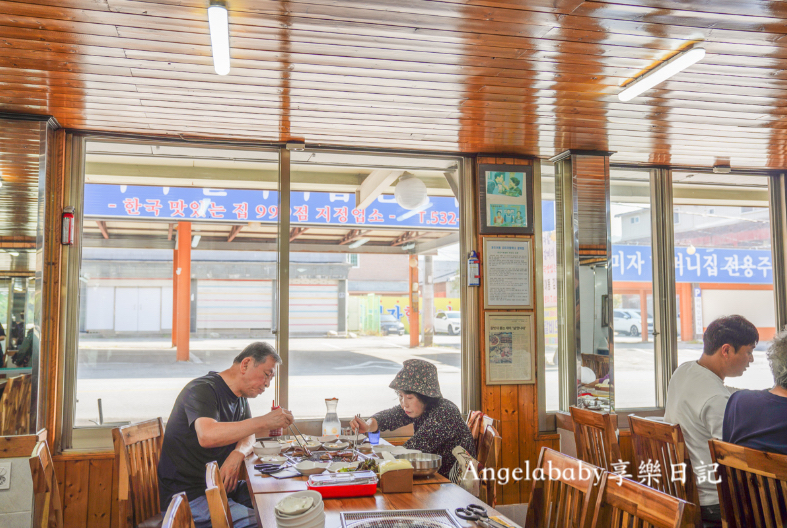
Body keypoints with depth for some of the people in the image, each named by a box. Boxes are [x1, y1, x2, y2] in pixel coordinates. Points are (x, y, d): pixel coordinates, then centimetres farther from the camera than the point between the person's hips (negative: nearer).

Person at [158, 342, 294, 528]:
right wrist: (264, 421, -36)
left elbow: (247, 437, 15)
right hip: (188, 495, -9)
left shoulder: (240, 396, 11)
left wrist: (238, 454, -10)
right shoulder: (202, 390, -18)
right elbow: (207, 436, -36)